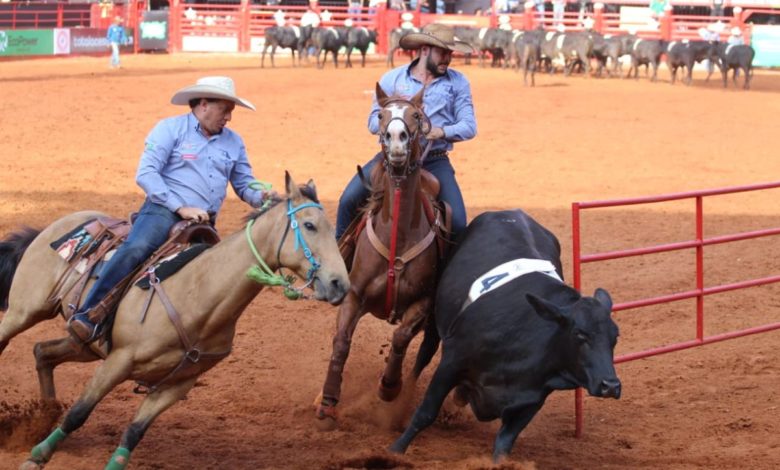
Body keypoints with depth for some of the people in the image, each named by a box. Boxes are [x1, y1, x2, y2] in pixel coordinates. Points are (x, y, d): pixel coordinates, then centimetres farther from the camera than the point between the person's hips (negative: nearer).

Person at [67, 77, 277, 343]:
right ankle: (88, 316, -34)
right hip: (164, 212, -6)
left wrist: (263, 197, -4)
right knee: (135, 249, -32)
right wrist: (181, 208, -15)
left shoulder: (233, 142, 17)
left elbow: (245, 185, 21)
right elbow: (145, 174, -7)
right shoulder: (170, 129, 2)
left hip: (204, 225, 6)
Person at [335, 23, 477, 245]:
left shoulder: (458, 83, 4)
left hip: (434, 160, 0)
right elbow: (374, 122, 4)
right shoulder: (392, 79, 5)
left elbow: (469, 126, 0)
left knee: (457, 221, -16)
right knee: (349, 200, -17)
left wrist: (441, 131, -19)